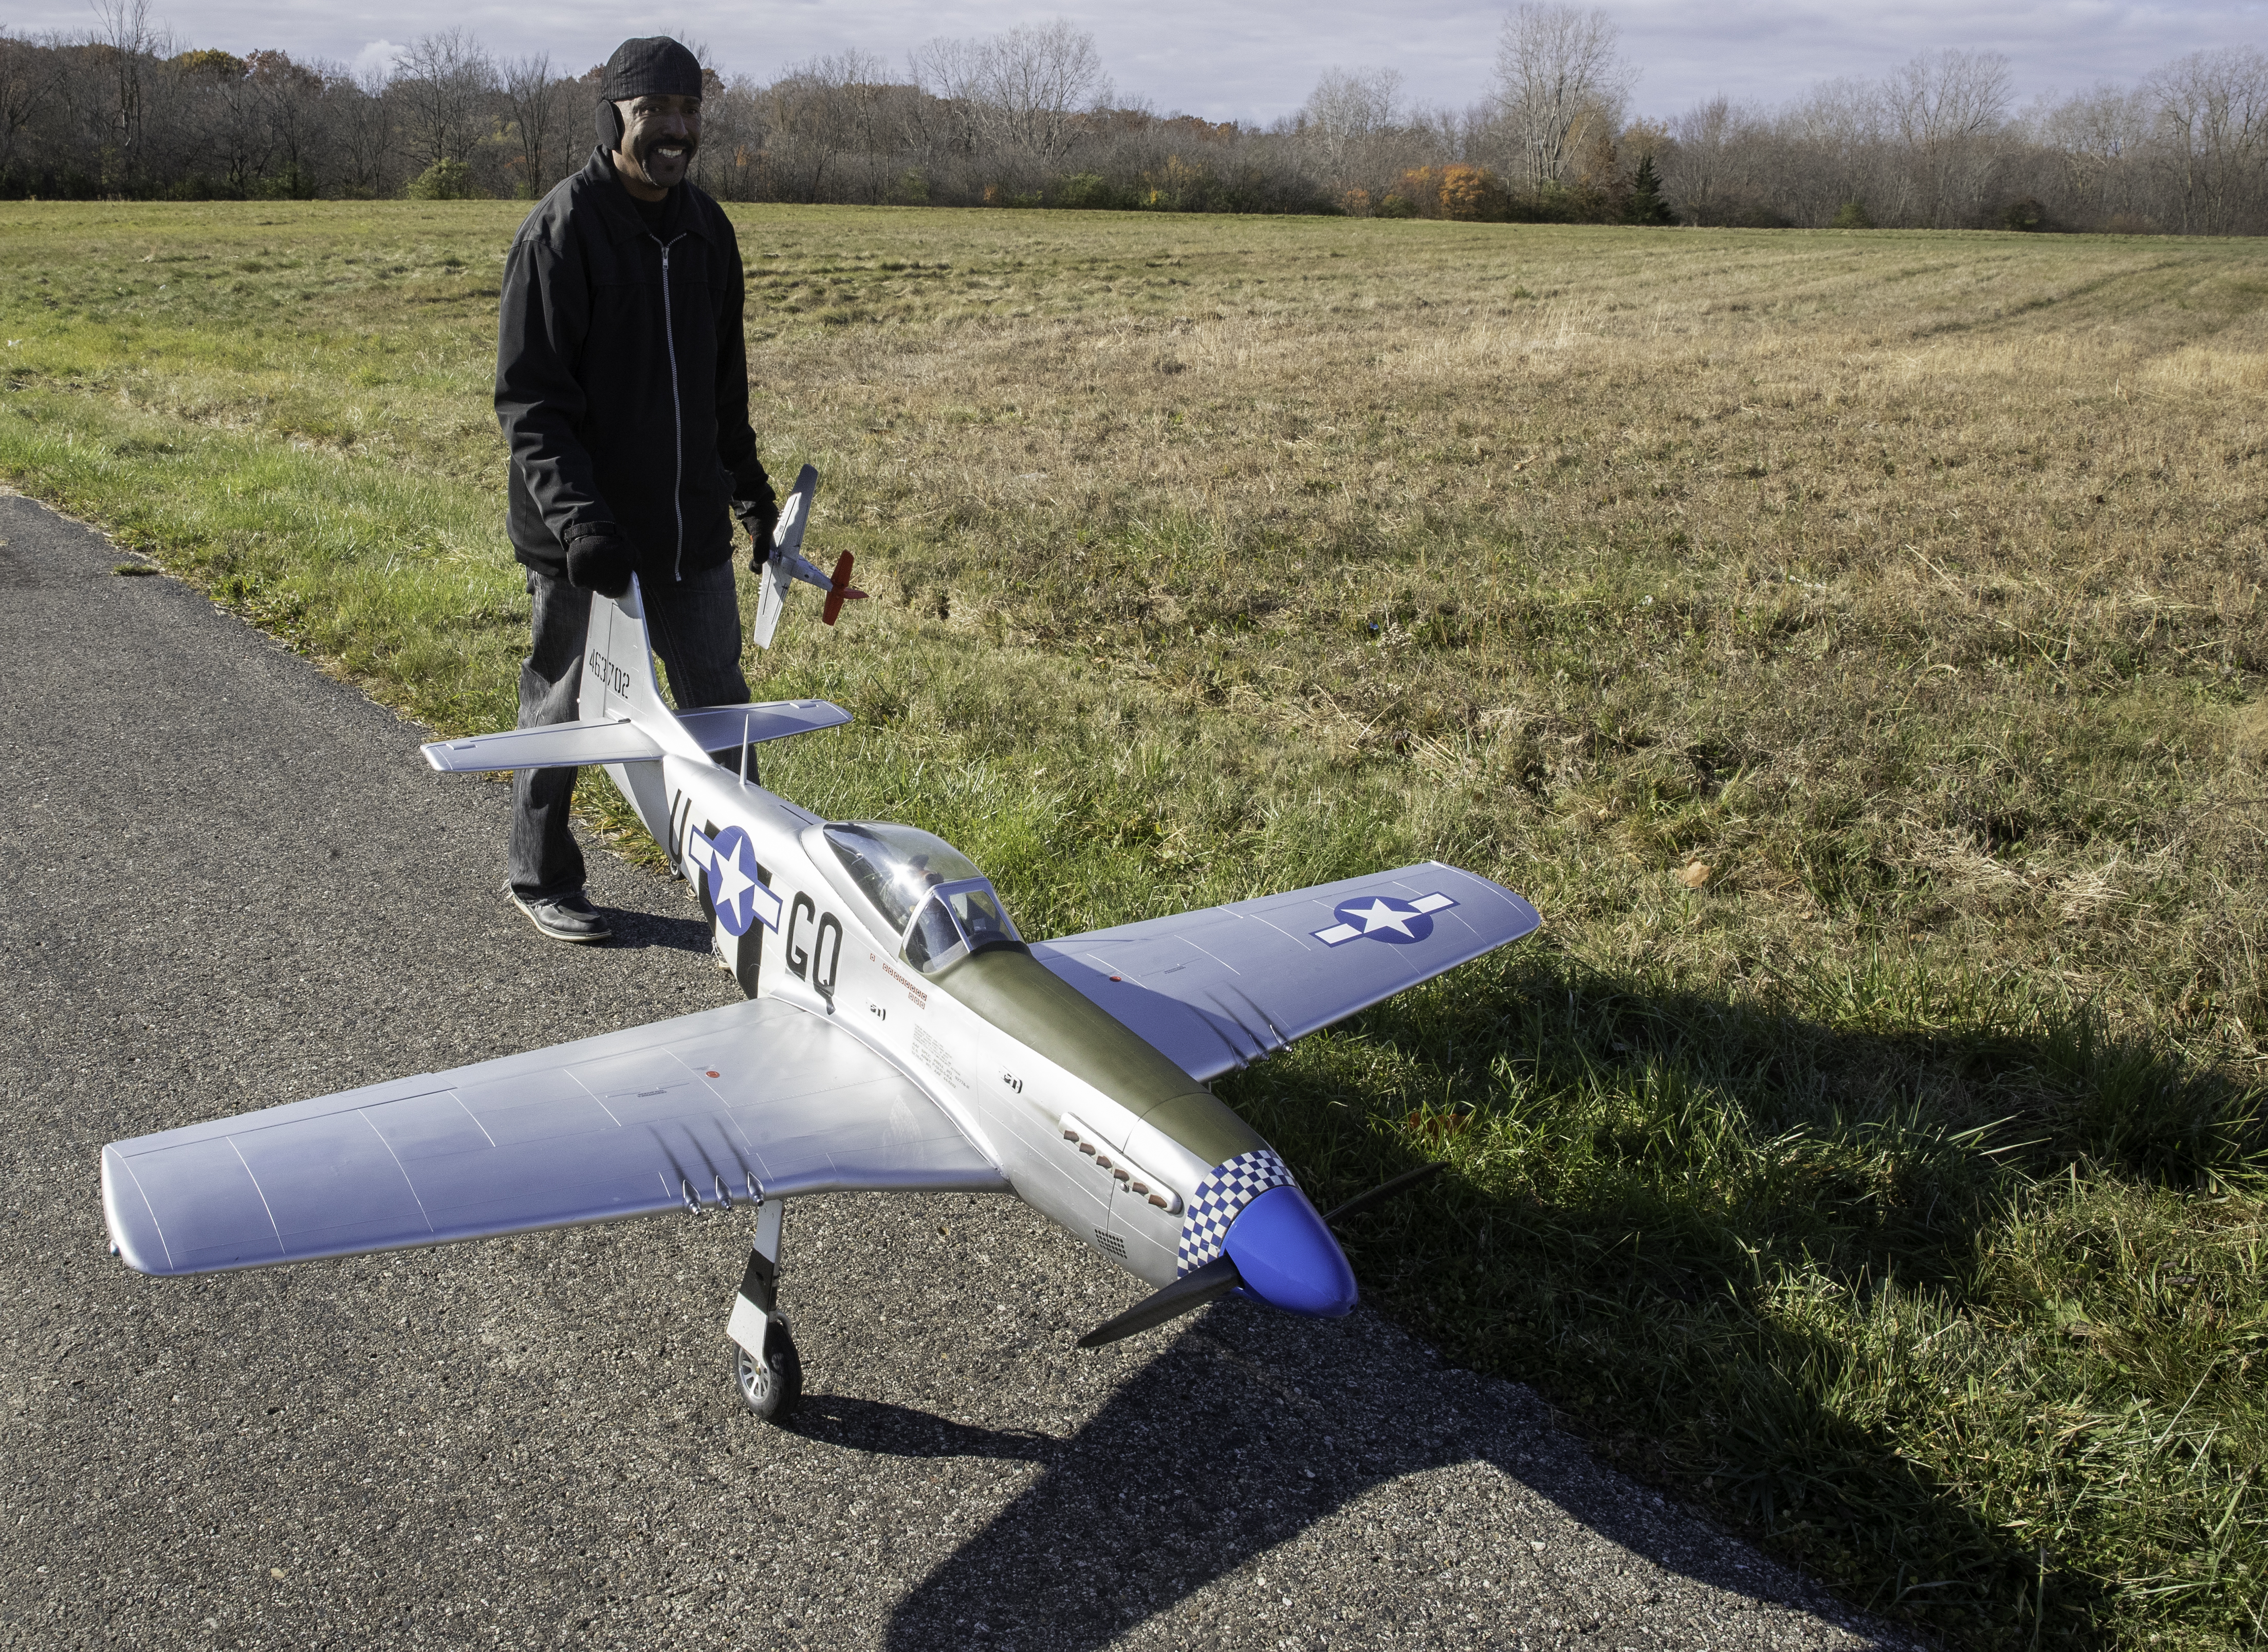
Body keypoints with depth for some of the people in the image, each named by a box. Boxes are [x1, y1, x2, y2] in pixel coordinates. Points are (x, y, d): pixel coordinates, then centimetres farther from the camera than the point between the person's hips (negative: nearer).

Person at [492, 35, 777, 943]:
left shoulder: (706, 228, 9)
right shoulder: (560, 230, -12)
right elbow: (529, 399, -15)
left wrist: (750, 488, 21)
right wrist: (577, 515, -25)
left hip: (691, 526, 6)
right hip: (585, 538, -6)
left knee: (719, 703, 12)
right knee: (564, 708, 8)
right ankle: (540, 878, 26)